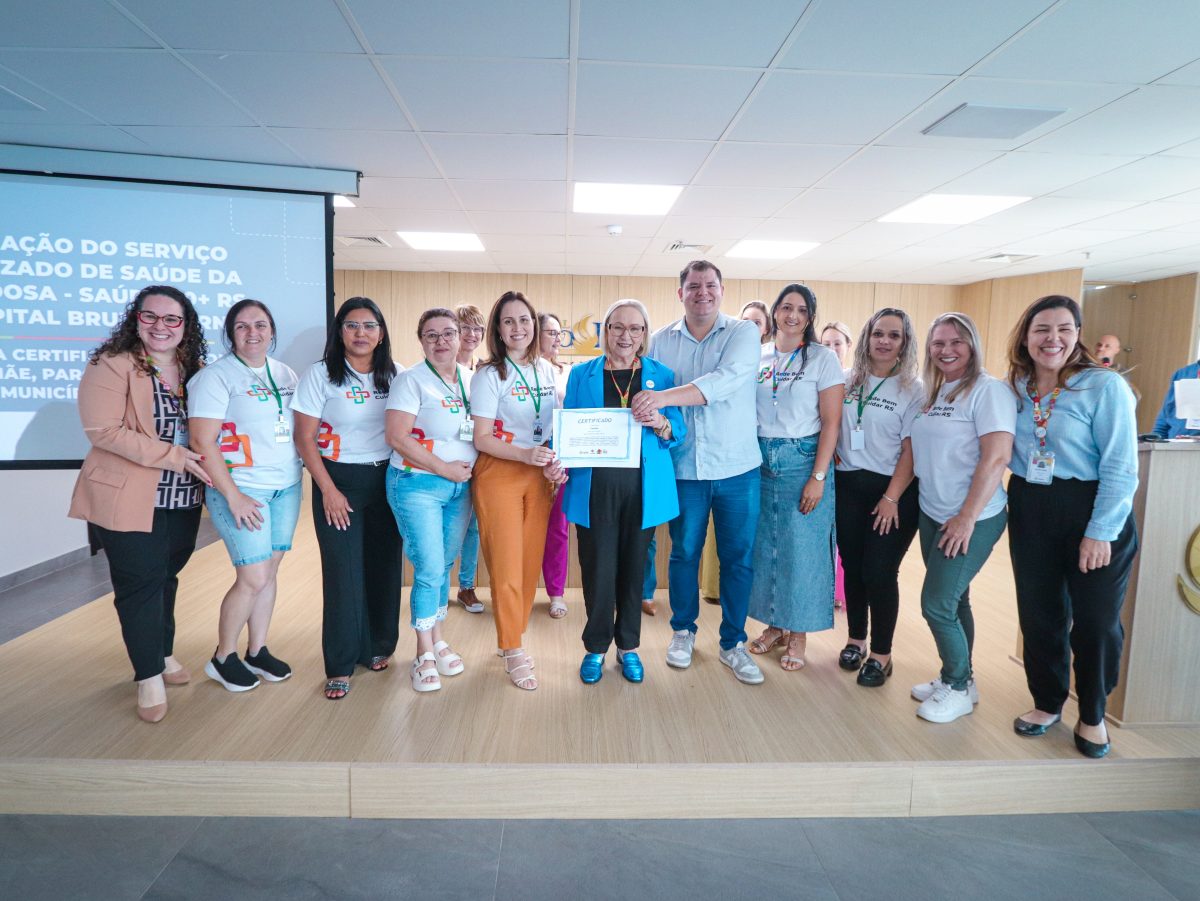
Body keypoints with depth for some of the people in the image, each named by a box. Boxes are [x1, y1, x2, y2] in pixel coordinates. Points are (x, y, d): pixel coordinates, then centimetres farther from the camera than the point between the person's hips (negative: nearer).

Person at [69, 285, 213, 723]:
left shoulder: (196, 370, 7)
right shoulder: (111, 365, -11)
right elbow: (104, 431, -20)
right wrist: (175, 457, -22)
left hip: (183, 500, 5)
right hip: (129, 499, -5)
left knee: (166, 578, 18)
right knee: (140, 583, 1)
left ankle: (163, 653, 35)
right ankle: (149, 676, 16)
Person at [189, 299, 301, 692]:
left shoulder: (285, 373, 10)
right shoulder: (216, 376, -8)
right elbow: (202, 442, -13)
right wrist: (233, 497, -15)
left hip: (287, 487, 6)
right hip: (242, 490, -6)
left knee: (269, 572, 11)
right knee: (253, 579, -5)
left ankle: (257, 651, 26)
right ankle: (222, 659, 17)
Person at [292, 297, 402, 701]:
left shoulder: (392, 376, 5)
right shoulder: (320, 374, -4)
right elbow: (304, 439, -6)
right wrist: (329, 491, -10)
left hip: (386, 481, 3)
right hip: (339, 482, -3)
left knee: (384, 566, 6)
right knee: (344, 571, -2)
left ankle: (378, 647, 25)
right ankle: (340, 665, 10)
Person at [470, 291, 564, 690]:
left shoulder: (546, 370, 7)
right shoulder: (489, 375, -7)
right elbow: (481, 439, -10)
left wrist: (554, 462, -2)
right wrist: (526, 454, -24)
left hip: (539, 476, 5)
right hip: (499, 475, -5)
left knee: (531, 561, 9)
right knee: (507, 564, -2)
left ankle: (514, 637, 27)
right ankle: (513, 650, 13)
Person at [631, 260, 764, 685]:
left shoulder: (744, 332, -4)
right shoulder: (661, 341, 4)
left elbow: (727, 379, -22)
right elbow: (647, 396, 4)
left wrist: (665, 397, -33)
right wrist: (652, 418, -18)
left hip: (737, 468, -1)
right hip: (684, 469, 1)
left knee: (738, 558, 8)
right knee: (684, 554, 13)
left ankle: (733, 643, 26)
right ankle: (683, 631, 34)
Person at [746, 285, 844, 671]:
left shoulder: (823, 358, -3)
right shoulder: (758, 358, 8)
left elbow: (831, 422, -8)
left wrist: (818, 477, -14)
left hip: (803, 460, -4)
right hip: (761, 461, 4)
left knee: (802, 548, 1)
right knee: (764, 544, 9)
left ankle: (798, 633, 18)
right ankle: (774, 624, 26)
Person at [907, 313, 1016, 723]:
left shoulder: (988, 390, -11)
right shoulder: (930, 393, 10)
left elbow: (996, 457, -19)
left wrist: (967, 517, -20)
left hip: (972, 519, -7)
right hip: (931, 514, 7)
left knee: (937, 604, -5)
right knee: (953, 600, 16)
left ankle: (960, 688, 16)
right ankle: (954, 678, 31)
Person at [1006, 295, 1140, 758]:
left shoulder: (1104, 385, -11)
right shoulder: (1014, 389, 3)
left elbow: (1121, 467, -14)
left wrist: (1101, 532, -17)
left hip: (1091, 510, -4)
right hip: (1029, 511, 4)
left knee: (1096, 620, 8)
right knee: (1038, 613, 12)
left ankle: (1092, 716, 29)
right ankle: (1047, 702, 32)